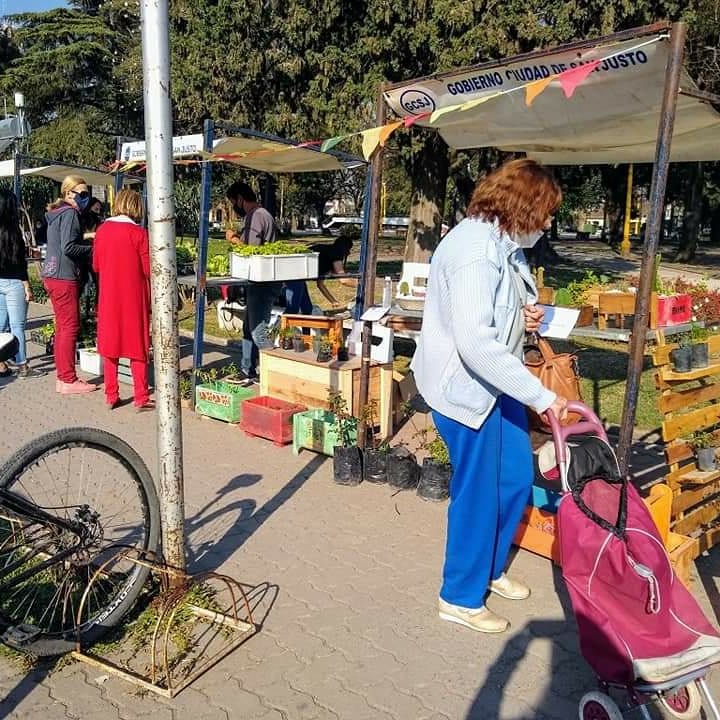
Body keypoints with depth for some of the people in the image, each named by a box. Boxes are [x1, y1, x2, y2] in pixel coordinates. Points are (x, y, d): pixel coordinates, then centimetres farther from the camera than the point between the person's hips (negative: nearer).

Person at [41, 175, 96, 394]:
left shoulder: (56, 214, 18)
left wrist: (88, 243, 11)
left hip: (52, 275, 10)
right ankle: (68, 380, -1)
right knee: (70, 327, -5)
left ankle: (63, 377, 19)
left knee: (62, 327, 13)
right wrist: (92, 248, -8)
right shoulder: (70, 213, -11)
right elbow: (69, 247, -20)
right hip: (64, 277, -10)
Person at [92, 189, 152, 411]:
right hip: (134, 296, -4)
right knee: (137, 345, 4)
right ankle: (141, 398, 6)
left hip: (109, 296, 4)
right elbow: (148, 270, -10)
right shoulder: (139, 233, -12)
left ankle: (111, 396, 16)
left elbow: (95, 266, 8)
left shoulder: (102, 230, 0)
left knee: (110, 345, 12)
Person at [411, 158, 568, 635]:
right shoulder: (476, 251, -24)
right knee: (479, 493, 3)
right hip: (467, 389, -10)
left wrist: (527, 316, 1)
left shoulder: (504, 245, 8)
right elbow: (476, 343, -32)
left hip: (499, 384, 10)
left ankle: (489, 568, 40)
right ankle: (461, 598, 23)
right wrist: (542, 396, -29)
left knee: (516, 478, 18)